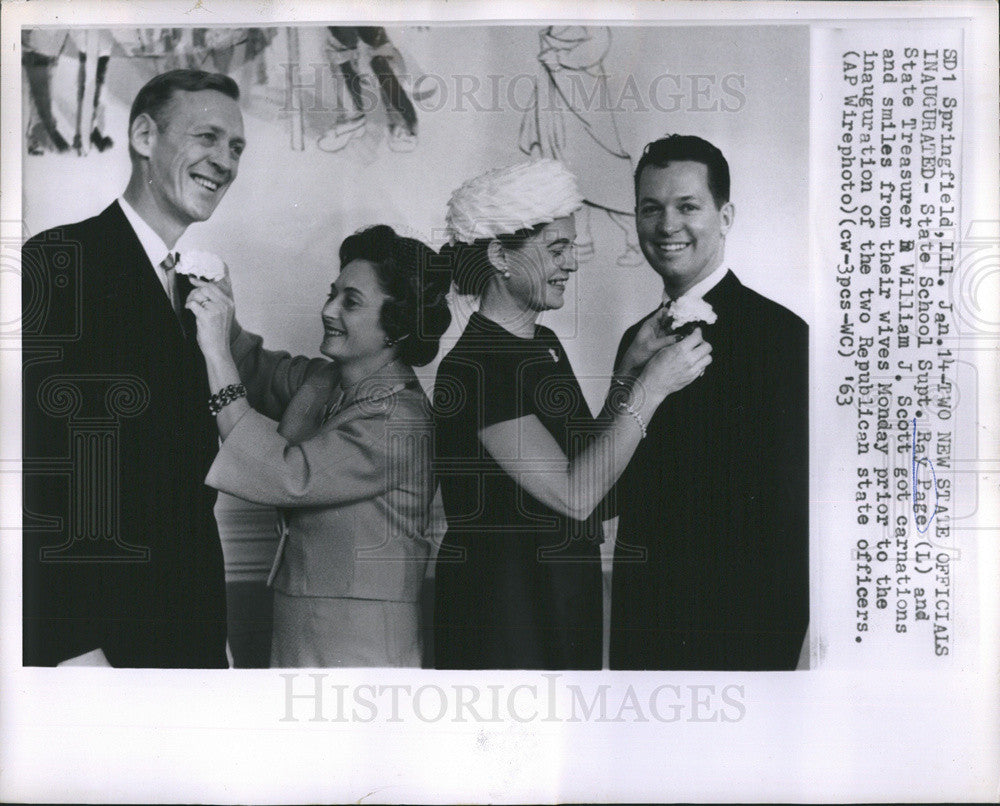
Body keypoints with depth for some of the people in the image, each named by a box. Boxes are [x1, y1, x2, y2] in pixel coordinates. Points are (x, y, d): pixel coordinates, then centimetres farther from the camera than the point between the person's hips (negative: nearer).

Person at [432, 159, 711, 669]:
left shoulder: (544, 343, 9)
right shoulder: (473, 366, -19)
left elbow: (592, 457, 6)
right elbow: (573, 496, -24)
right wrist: (650, 388, -21)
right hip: (501, 611, -9)